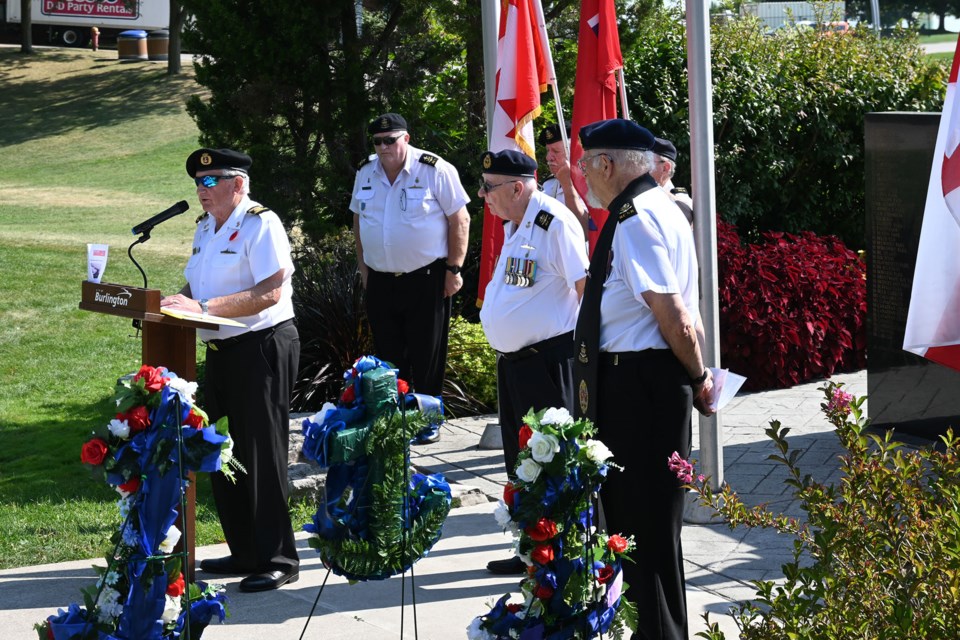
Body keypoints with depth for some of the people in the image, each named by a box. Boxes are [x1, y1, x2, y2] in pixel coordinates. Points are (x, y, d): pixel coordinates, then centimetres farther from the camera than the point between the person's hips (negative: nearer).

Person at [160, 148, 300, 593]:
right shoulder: (206, 226, 14)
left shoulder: (260, 224, -13)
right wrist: (177, 302, 0)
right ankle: (245, 552, 23)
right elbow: (197, 288, 22)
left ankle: (277, 560, 2)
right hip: (221, 352, 9)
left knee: (261, 457, -5)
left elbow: (269, 292, -23)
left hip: (262, 347, -9)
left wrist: (204, 307, -27)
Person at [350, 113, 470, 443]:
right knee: (388, 357, 9)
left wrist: (454, 269, -9)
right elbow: (358, 219, 18)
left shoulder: (435, 171, -10)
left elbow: (460, 220, -8)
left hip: (426, 279, -5)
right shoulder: (366, 173, 6)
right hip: (380, 279, 5)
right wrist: (363, 265, 13)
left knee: (427, 357, 2)